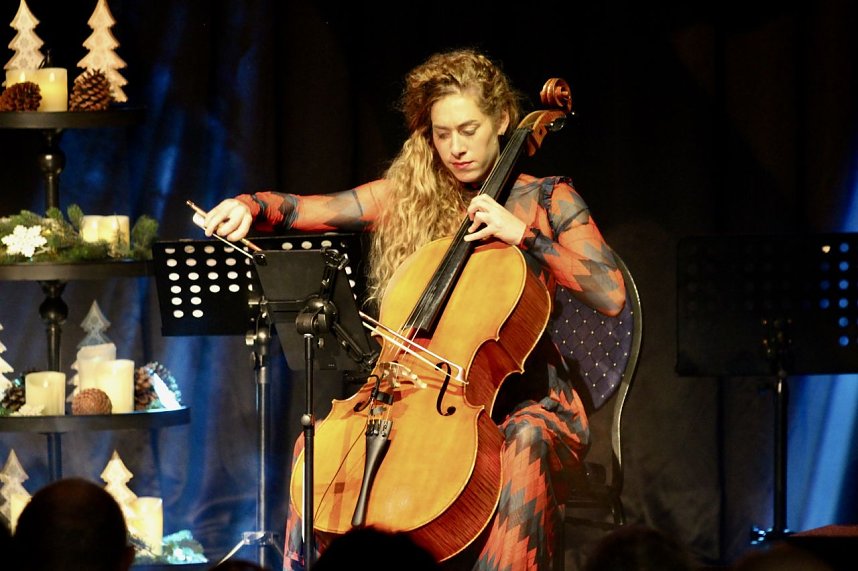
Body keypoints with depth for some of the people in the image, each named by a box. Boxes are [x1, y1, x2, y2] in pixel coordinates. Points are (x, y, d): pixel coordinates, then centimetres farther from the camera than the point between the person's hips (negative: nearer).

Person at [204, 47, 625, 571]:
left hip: (526, 398, -3)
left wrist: (524, 235, -20)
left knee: (525, 444, -37)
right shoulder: (407, 198, 9)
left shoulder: (547, 200, 0)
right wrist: (249, 206, -20)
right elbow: (300, 210, 2)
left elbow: (612, 296, -13)